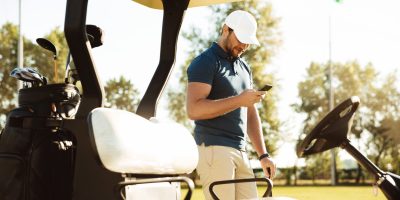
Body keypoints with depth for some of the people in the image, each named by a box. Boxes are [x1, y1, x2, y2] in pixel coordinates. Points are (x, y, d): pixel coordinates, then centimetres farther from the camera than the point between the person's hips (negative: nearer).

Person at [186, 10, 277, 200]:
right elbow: (194, 109, -16)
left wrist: (263, 154, 14)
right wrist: (239, 100, -20)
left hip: (240, 151, 7)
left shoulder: (244, 67, 21)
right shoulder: (205, 62, -4)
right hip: (214, 149, -7)